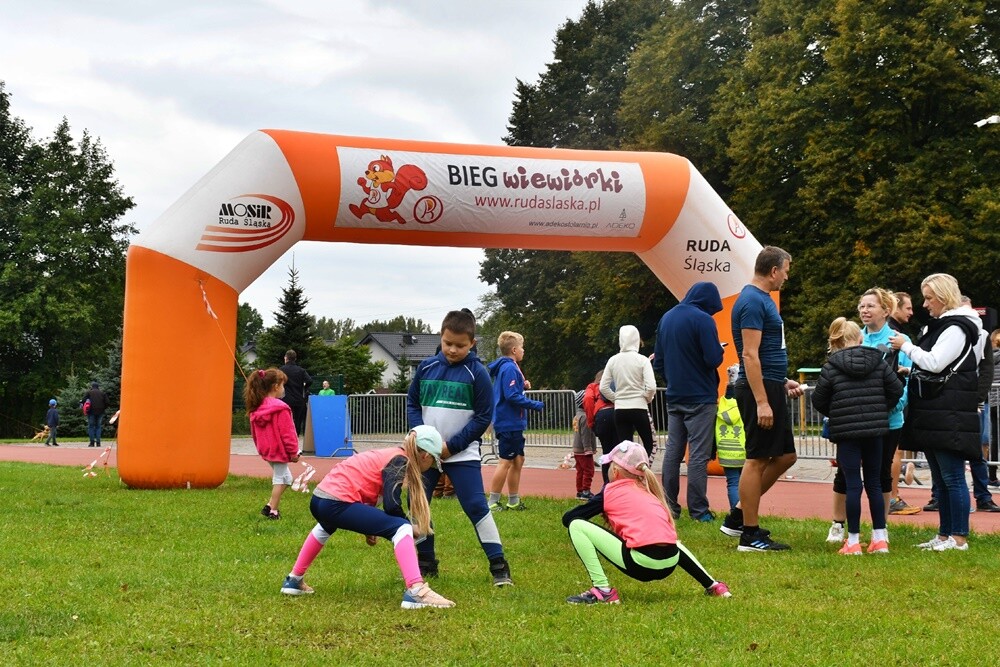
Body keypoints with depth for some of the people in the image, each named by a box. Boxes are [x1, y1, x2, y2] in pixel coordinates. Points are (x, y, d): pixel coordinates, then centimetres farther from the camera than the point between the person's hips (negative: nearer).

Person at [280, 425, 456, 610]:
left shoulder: (389, 454, 21)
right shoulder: (400, 461, -4)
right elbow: (392, 506, -15)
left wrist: (369, 527, 22)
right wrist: (412, 528, 1)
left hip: (319, 499, 10)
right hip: (337, 504, -10)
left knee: (326, 526, 44)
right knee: (401, 528, -12)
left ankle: (294, 580, 56)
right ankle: (416, 591, -27)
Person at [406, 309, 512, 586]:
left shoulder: (477, 373, -7)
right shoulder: (427, 367, 3)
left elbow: (483, 417, -7)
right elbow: (412, 403, 10)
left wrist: (452, 446, -11)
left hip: (462, 454, -5)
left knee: (476, 506, -11)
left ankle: (498, 566, -5)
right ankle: (425, 563, 22)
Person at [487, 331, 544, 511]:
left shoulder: (508, 367, 13)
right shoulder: (509, 368, -17)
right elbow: (512, 396, -23)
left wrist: (522, 385, 4)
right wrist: (535, 405, -17)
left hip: (514, 424, 10)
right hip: (509, 423, -10)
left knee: (518, 461, 14)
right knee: (506, 462, -5)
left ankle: (513, 501, 21)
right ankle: (493, 502, 0)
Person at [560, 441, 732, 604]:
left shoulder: (611, 491, 9)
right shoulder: (647, 489, 24)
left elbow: (567, 518, 11)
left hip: (641, 564, -7)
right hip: (670, 565, 7)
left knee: (576, 525, 0)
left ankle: (602, 591, -9)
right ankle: (712, 585, 28)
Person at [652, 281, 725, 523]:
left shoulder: (666, 318, 11)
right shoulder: (703, 320, -14)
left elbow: (658, 361, 16)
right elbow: (713, 359, -18)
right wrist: (719, 349, 2)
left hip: (674, 398, 7)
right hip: (700, 398, -7)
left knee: (672, 451, 10)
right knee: (699, 455, -4)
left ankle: (669, 507, 12)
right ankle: (698, 510, -4)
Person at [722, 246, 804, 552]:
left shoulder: (762, 299, 17)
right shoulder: (753, 302, -15)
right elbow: (750, 355, -21)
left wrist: (783, 381, 22)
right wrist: (761, 401, -24)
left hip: (772, 388, 10)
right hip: (760, 389, -10)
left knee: (785, 456, 13)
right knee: (757, 460, -4)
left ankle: (739, 516, 19)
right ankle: (749, 535, 3)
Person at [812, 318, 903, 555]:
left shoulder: (831, 366, -5)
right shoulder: (878, 362, 4)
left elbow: (819, 400, -1)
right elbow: (896, 389, 5)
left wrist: (833, 415, 18)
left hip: (846, 431, -3)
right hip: (875, 430, 3)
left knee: (853, 485, -1)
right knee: (874, 483, 12)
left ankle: (853, 541, -1)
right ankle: (880, 538, 13)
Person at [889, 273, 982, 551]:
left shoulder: (957, 328, -11)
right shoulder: (939, 326, 20)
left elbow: (934, 362, -19)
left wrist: (906, 346, -8)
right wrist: (910, 372, 14)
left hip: (950, 417, -10)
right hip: (934, 416, 10)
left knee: (952, 477, -7)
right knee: (940, 478, 13)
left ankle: (959, 538, -4)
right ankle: (944, 534, 18)